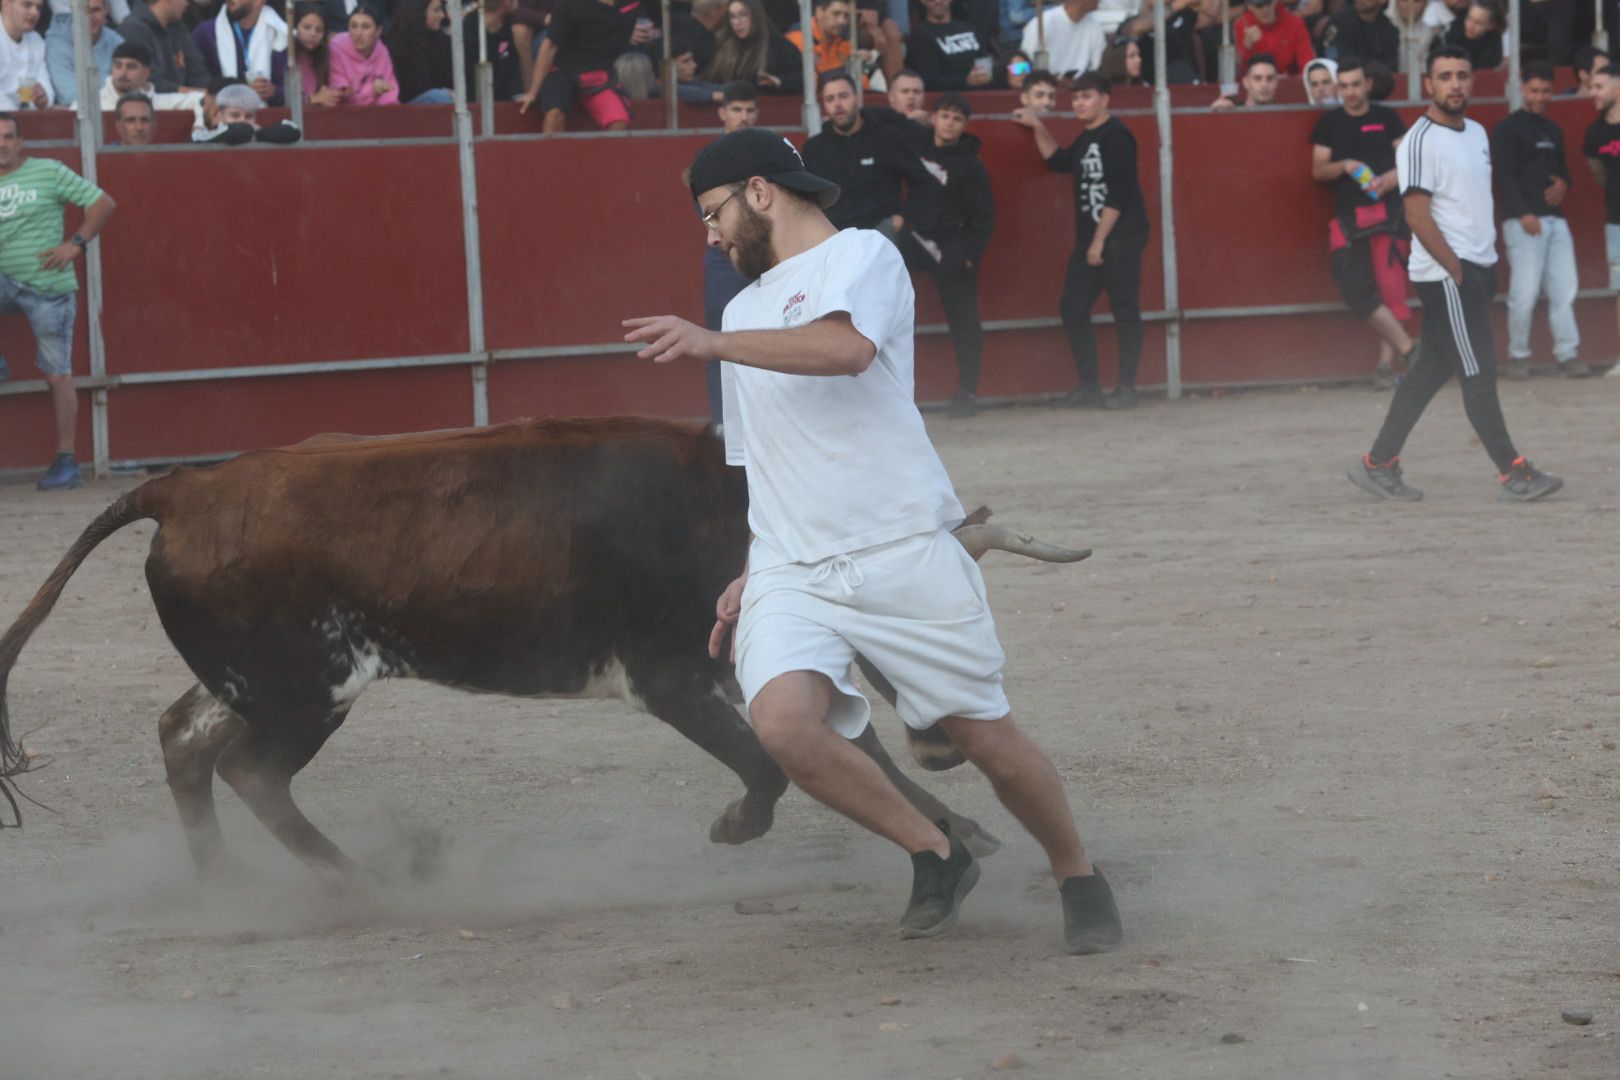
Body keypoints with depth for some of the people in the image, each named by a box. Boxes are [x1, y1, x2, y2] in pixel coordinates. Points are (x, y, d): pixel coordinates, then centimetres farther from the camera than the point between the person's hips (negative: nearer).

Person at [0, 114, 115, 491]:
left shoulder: (49, 173, -2)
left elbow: (103, 203, 0)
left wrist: (76, 242, -10)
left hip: (49, 289, -3)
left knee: (57, 375, -2)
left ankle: (66, 462, 3)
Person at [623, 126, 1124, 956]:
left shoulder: (861, 257, 0)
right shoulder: (746, 308, 24)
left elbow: (846, 349, -23)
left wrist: (713, 344, -31)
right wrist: (755, 576, 21)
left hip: (903, 554, -5)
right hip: (793, 576, 5)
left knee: (986, 739, -1)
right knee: (781, 719, -23)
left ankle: (1079, 880, 26)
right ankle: (936, 856, -3)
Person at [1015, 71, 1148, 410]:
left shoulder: (1116, 136, -11)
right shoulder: (1086, 139, 16)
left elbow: (1118, 193, -17)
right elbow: (1058, 161, 34)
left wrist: (1099, 241, -18)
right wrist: (1038, 128, 22)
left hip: (1122, 236, -9)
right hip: (1090, 237, 9)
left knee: (1125, 311, -5)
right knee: (1072, 308, 5)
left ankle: (1127, 388, -1)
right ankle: (1089, 386, 10)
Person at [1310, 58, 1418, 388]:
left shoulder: (1386, 118, 8)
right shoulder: (1330, 123, 11)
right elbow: (1318, 170, 10)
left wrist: (1390, 180, -12)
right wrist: (1344, 166, -9)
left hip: (1387, 209, -1)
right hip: (1349, 215, 1)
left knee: (1390, 284, -8)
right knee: (1355, 289, -13)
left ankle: (1387, 363, -3)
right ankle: (1407, 349, -5)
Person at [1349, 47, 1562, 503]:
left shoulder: (1476, 133, 14)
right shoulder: (1420, 141, -12)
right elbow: (1417, 214, -17)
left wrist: (1490, 264, 13)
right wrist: (1457, 271, -18)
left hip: (1479, 269, 8)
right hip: (1445, 275, -8)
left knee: (1432, 369, 10)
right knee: (1479, 373, -7)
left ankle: (1378, 464, 16)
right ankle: (1513, 473, -5)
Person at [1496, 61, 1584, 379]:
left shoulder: (1553, 131, 21)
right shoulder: (1508, 129, 0)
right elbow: (1505, 176, -10)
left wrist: (1564, 184, 3)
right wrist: (1523, 214, -21)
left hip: (1555, 218, 6)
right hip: (1523, 221, -6)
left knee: (1563, 290, 0)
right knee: (1524, 292, -10)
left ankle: (1567, 353, 2)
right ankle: (1518, 355, 1)